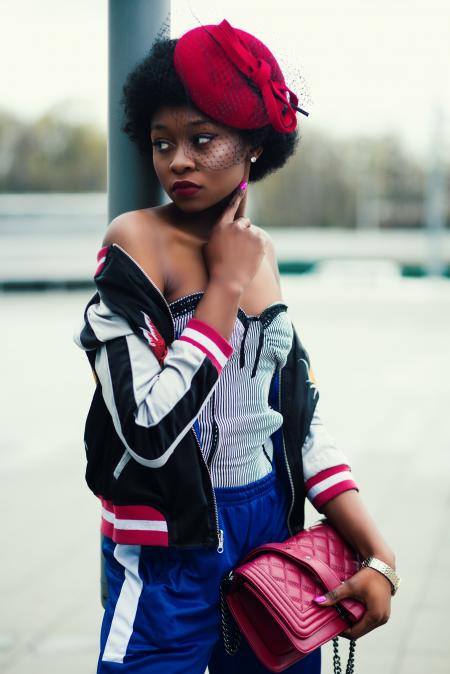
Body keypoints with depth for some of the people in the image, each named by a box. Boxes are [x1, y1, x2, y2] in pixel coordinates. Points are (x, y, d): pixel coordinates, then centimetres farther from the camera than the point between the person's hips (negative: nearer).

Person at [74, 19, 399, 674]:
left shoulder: (259, 253, 5)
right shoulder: (136, 240, -13)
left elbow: (301, 416, 9)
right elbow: (150, 429, -24)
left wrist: (379, 555, 1)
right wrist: (226, 283, -16)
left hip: (276, 531, 6)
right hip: (171, 555, -6)